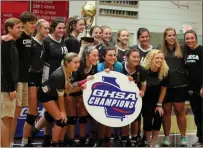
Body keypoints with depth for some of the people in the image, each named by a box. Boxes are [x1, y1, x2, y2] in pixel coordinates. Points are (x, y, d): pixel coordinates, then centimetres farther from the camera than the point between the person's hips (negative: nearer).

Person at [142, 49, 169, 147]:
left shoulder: (164, 72, -14)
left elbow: (163, 89, -5)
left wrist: (159, 104, -5)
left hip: (156, 99, 3)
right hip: (144, 99, -3)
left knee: (158, 117, -12)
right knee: (148, 119, -15)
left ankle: (154, 142, 5)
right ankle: (147, 142, 7)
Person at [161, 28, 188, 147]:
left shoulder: (181, 50, 3)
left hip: (180, 85, -1)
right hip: (166, 85, 1)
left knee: (180, 111, 7)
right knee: (166, 111, 8)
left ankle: (183, 137, 18)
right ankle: (167, 137, 18)